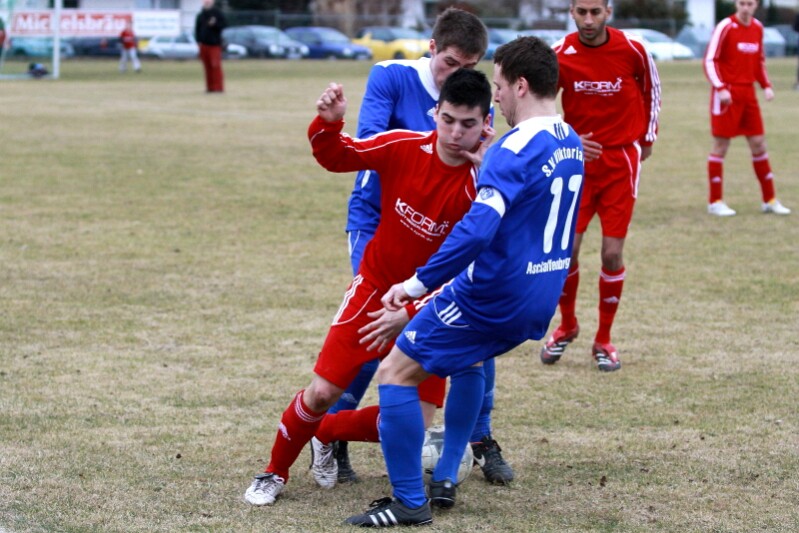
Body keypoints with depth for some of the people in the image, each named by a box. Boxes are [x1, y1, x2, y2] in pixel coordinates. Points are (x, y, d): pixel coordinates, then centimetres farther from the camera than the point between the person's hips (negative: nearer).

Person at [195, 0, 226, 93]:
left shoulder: (217, 13, -1)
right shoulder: (200, 15, 11)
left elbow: (224, 24, -5)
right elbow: (197, 29, 14)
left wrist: (214, 24, -21)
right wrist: (199, 40, 3)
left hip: (214, 44, -4)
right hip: (204, 44, 4)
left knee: (216, 66, -11)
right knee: (208, 67, 4)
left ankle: (218, 88, -11)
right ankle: (210, 87, 9)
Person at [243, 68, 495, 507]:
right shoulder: (403, 148, -15)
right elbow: (335, 157, -2)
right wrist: (329, 124, -25)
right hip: (375, 286, 0)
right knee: (322, 392, -5)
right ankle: (275, 471, 22)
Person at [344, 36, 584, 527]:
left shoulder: (516, 150, -20)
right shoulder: (571, 143, 7)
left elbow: (477, 229, -31)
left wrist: (419, 283, -27)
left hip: (494, 297, -9)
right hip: (541, 301, 9)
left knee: (396, 372, 0)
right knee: (469, 359, 35)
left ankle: (410, 502, 2)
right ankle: (445, 479, 32)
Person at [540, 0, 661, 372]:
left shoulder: (632, 50, -10)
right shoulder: (560, 56, -10)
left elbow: (651, 90, 10)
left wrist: (647, 138, 15)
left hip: (621, 163, -1)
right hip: (577, 160, 1)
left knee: (612, 254, -4)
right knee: (565, 250, -3)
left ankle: (603, 340, 12)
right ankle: (567, 327, 23)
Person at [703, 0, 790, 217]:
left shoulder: (757, 28, 9)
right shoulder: (725, 27, -10)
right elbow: (710, 60, -12)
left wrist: (766, 85, 6)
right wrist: (720, 88, -22)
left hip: (748, 93, 6)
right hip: (727, 94, -6)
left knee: (758, 144, 7)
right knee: (721, 145, -2)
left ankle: (769, 200, 15)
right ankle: (715, 202, 5)